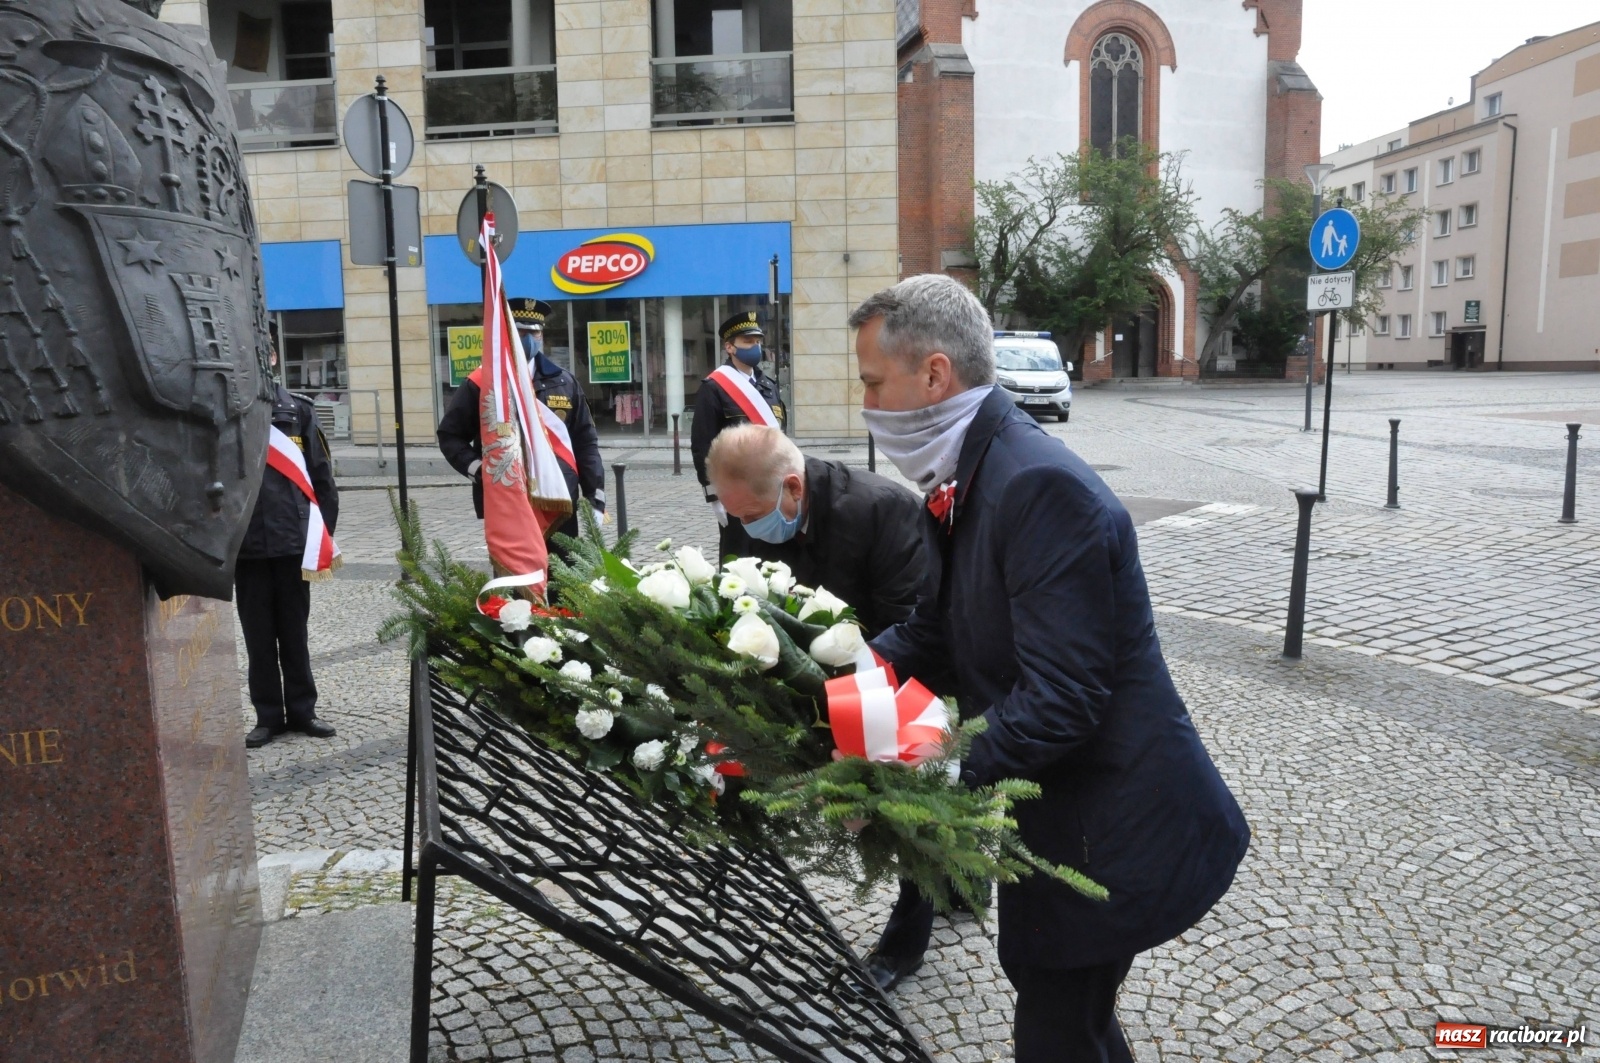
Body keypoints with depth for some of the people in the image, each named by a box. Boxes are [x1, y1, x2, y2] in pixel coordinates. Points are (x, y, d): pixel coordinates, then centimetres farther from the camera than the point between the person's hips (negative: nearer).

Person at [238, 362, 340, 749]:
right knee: (258, 634, 9)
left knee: (295, 630, 11)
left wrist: (324, 534, 0)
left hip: (293, 541, 1)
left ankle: (301, 710, 22)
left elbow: (322, 478, 4)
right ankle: (268, 715, 20)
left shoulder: (299, 411, 3)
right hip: (246, 545, 0)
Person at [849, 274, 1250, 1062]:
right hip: (1059, 811, 9)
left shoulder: (1041, 487, -26)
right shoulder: (963, 478, 2)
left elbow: (1058, 702, -28)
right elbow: (934, 633, 6)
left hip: (1105, 827, -9)